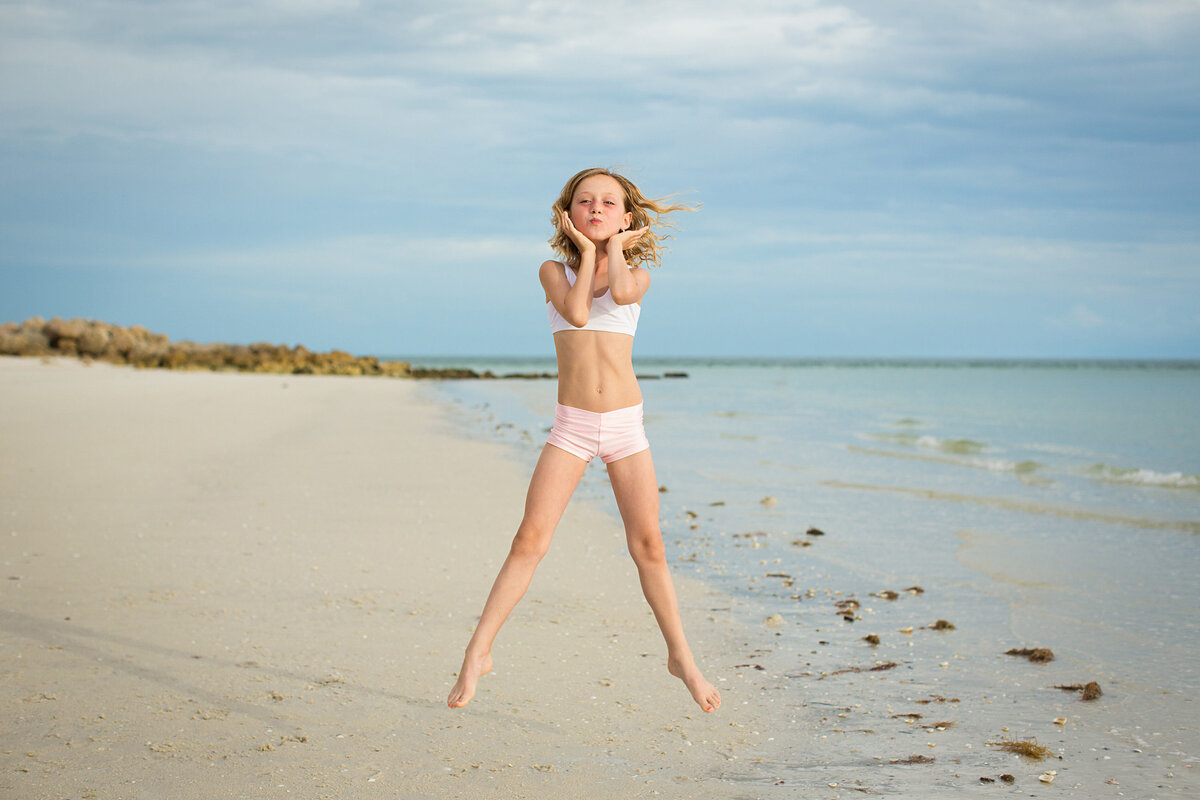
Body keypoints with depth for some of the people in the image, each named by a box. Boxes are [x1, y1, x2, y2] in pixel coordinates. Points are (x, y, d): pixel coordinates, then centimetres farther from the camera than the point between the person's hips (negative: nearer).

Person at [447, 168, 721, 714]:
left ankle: (681, 657, 17)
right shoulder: (554, 270, 5)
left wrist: (615, 244, -2)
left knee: (648, 548, 3)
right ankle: (479, 651, -6)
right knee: (530, 539, -12)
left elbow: (622, 291, -20)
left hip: (626, 424, 1)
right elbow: (575, 311, -16)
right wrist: (586, 250, -4)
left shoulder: (637, 274, 6)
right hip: (572, 425, -1)